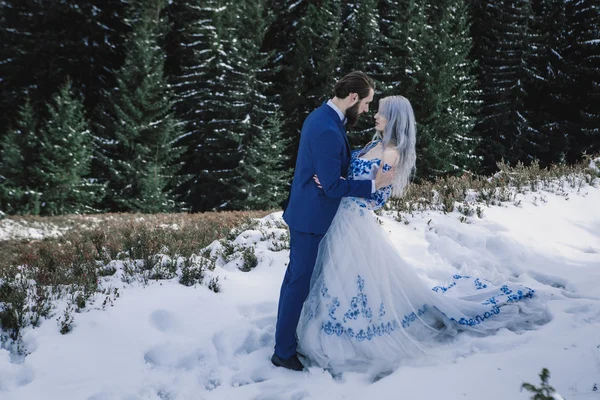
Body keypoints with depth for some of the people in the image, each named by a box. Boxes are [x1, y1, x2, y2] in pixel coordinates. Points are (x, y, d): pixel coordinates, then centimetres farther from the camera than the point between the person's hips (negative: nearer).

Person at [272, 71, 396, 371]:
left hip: (306, 211, 10)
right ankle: (284, 353, 9)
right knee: (299, 280, -1)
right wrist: (373, 185, -17)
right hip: (311, 217, -10)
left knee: (297, 276, 20)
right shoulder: (328, 131, -27)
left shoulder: (321, 116, 6)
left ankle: (286, 335, 35)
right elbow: (333, 186, -25)